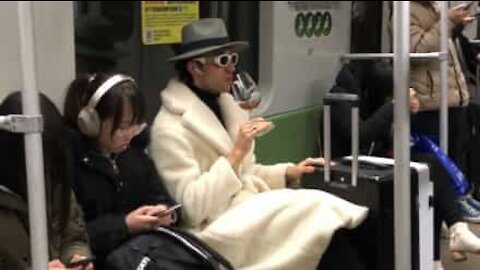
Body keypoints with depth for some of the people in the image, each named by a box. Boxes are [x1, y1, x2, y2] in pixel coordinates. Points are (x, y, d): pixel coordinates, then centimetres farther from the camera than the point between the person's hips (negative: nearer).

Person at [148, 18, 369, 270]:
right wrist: (236, 152, -22)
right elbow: (192, 208, -19)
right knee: (314, 205, -21)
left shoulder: (224, 104, 11)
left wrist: (289, 172, 0)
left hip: (247, 208, 7)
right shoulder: (170, 127, -14)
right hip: (215, 229, -7)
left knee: (318, 206, -17)